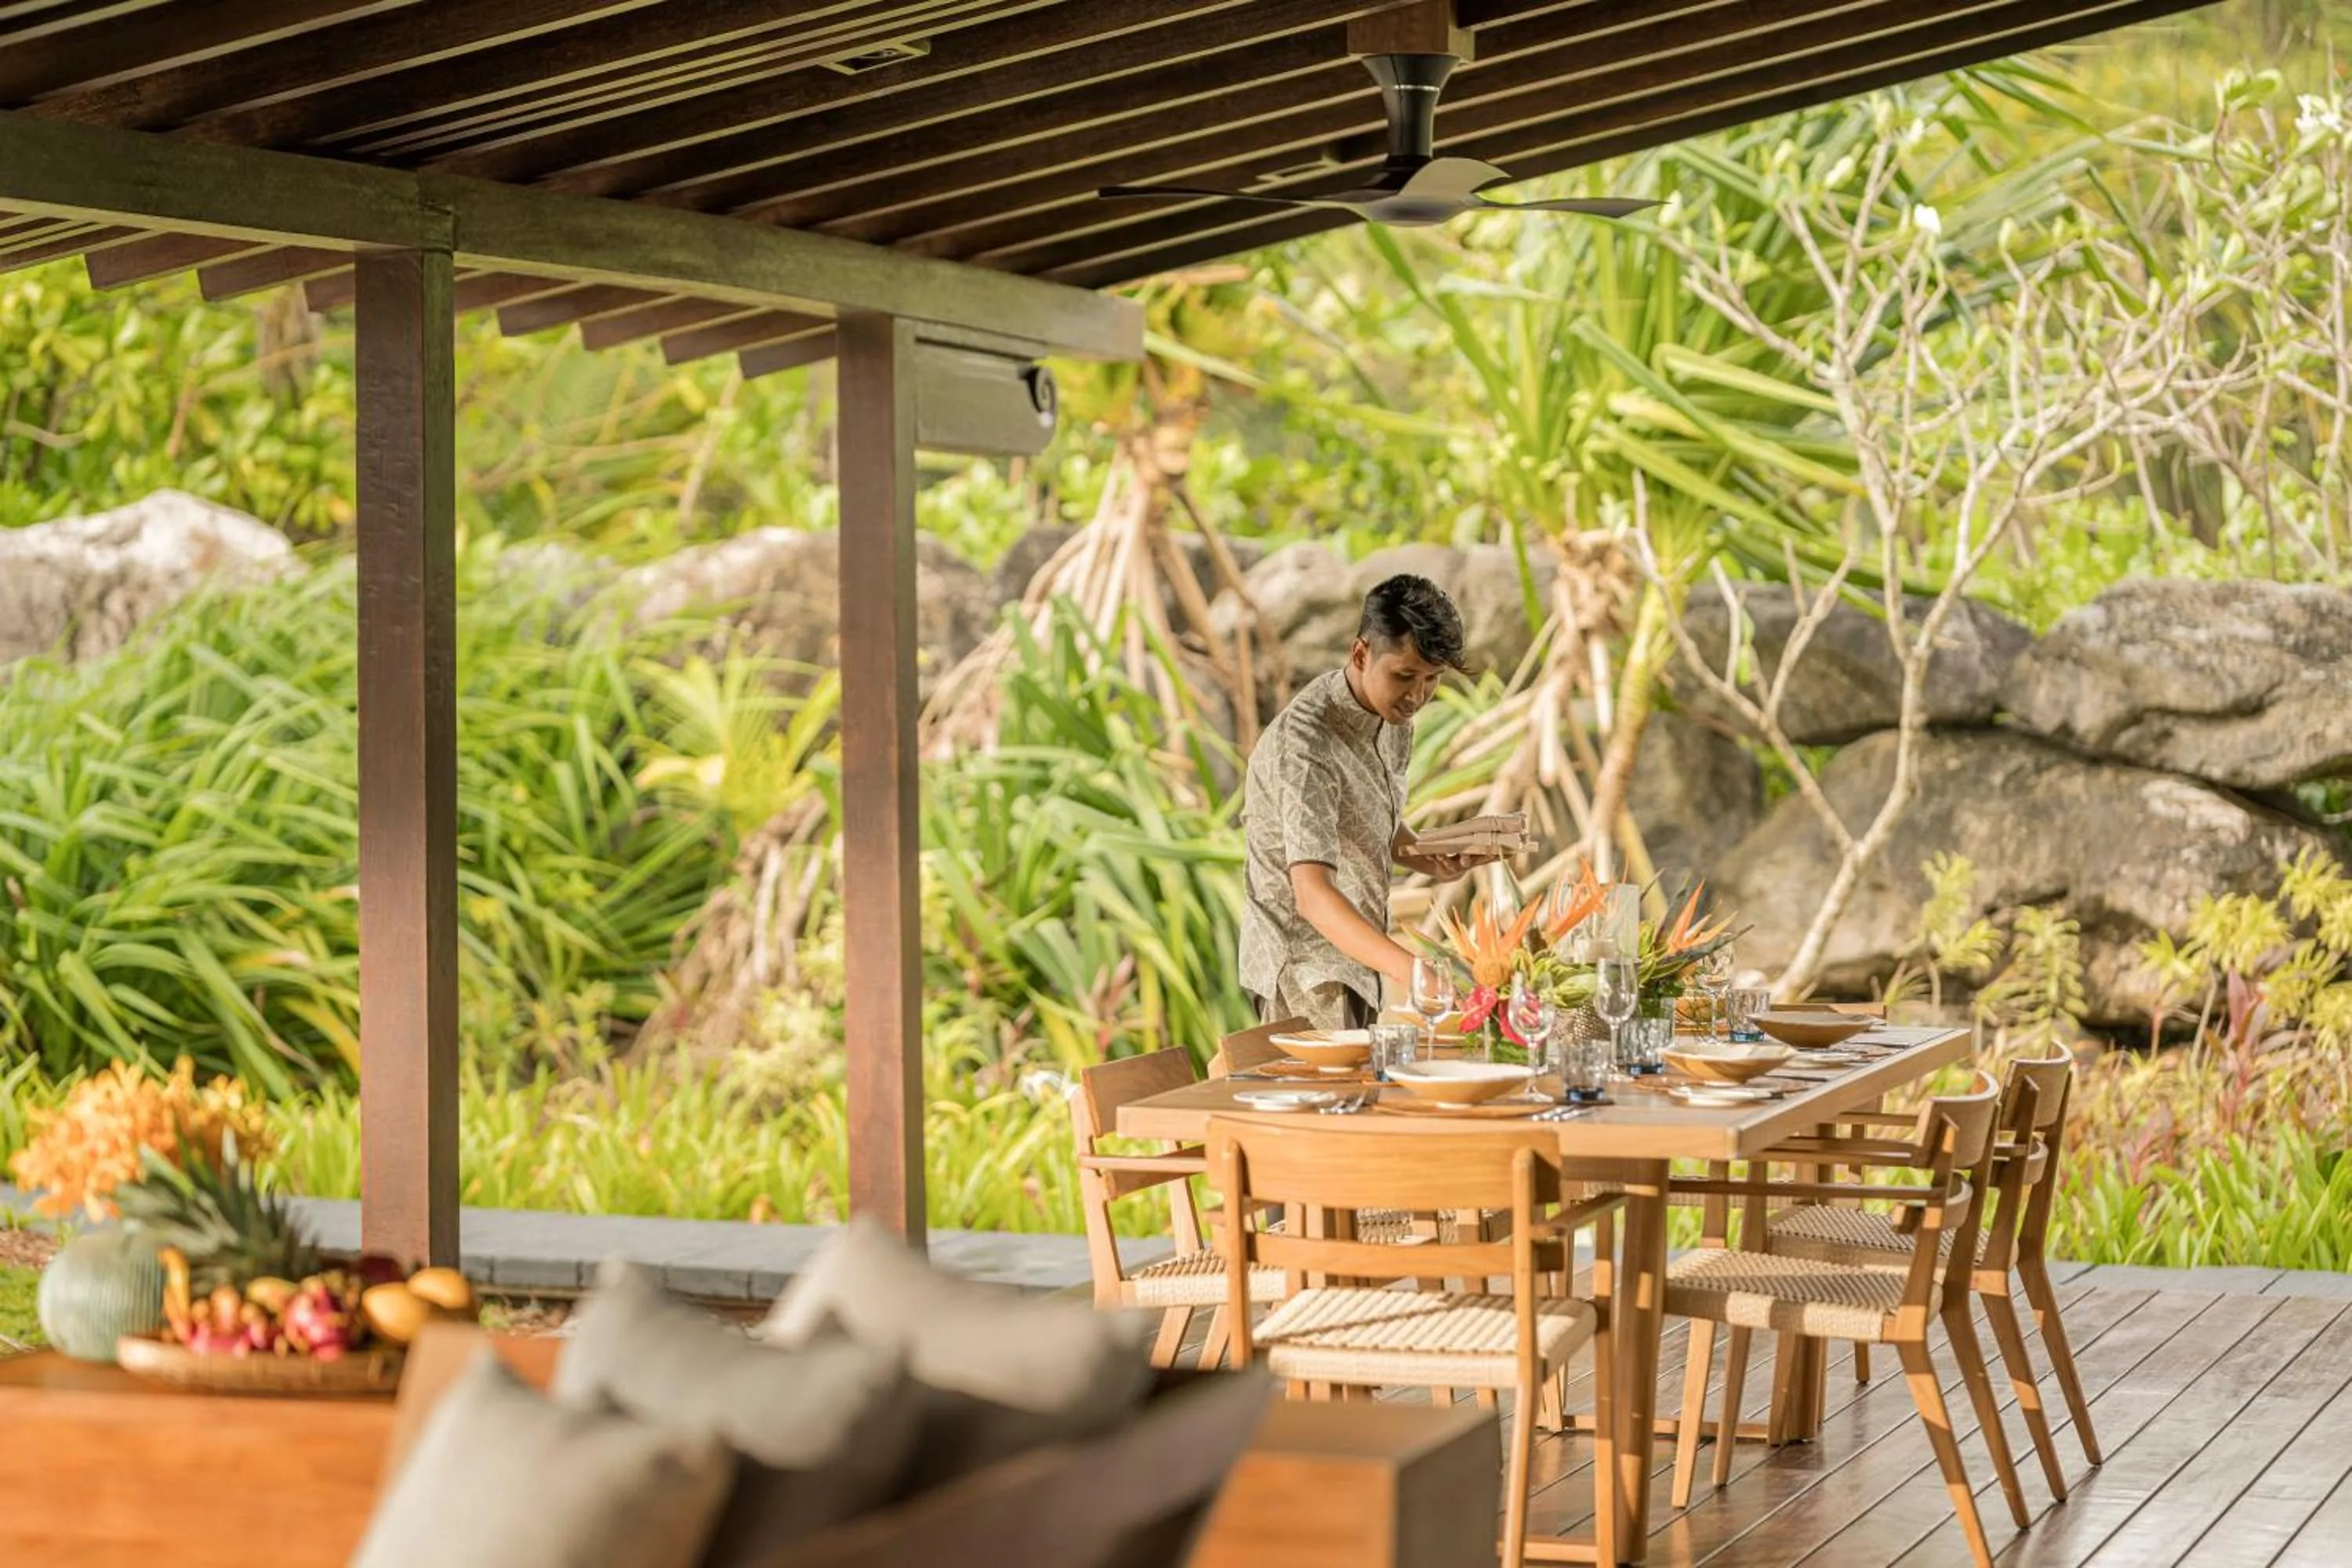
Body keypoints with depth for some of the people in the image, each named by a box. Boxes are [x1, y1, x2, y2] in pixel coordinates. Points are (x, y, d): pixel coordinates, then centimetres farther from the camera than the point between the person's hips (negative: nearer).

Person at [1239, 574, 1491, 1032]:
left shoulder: (1393, 716, 2)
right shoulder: (1304, 744, -27)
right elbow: (1312, 895, -37)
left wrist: (1432, 860, -2)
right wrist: (1406, 969, -49)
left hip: (1359, 956, 9)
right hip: (1306, 968, -9)